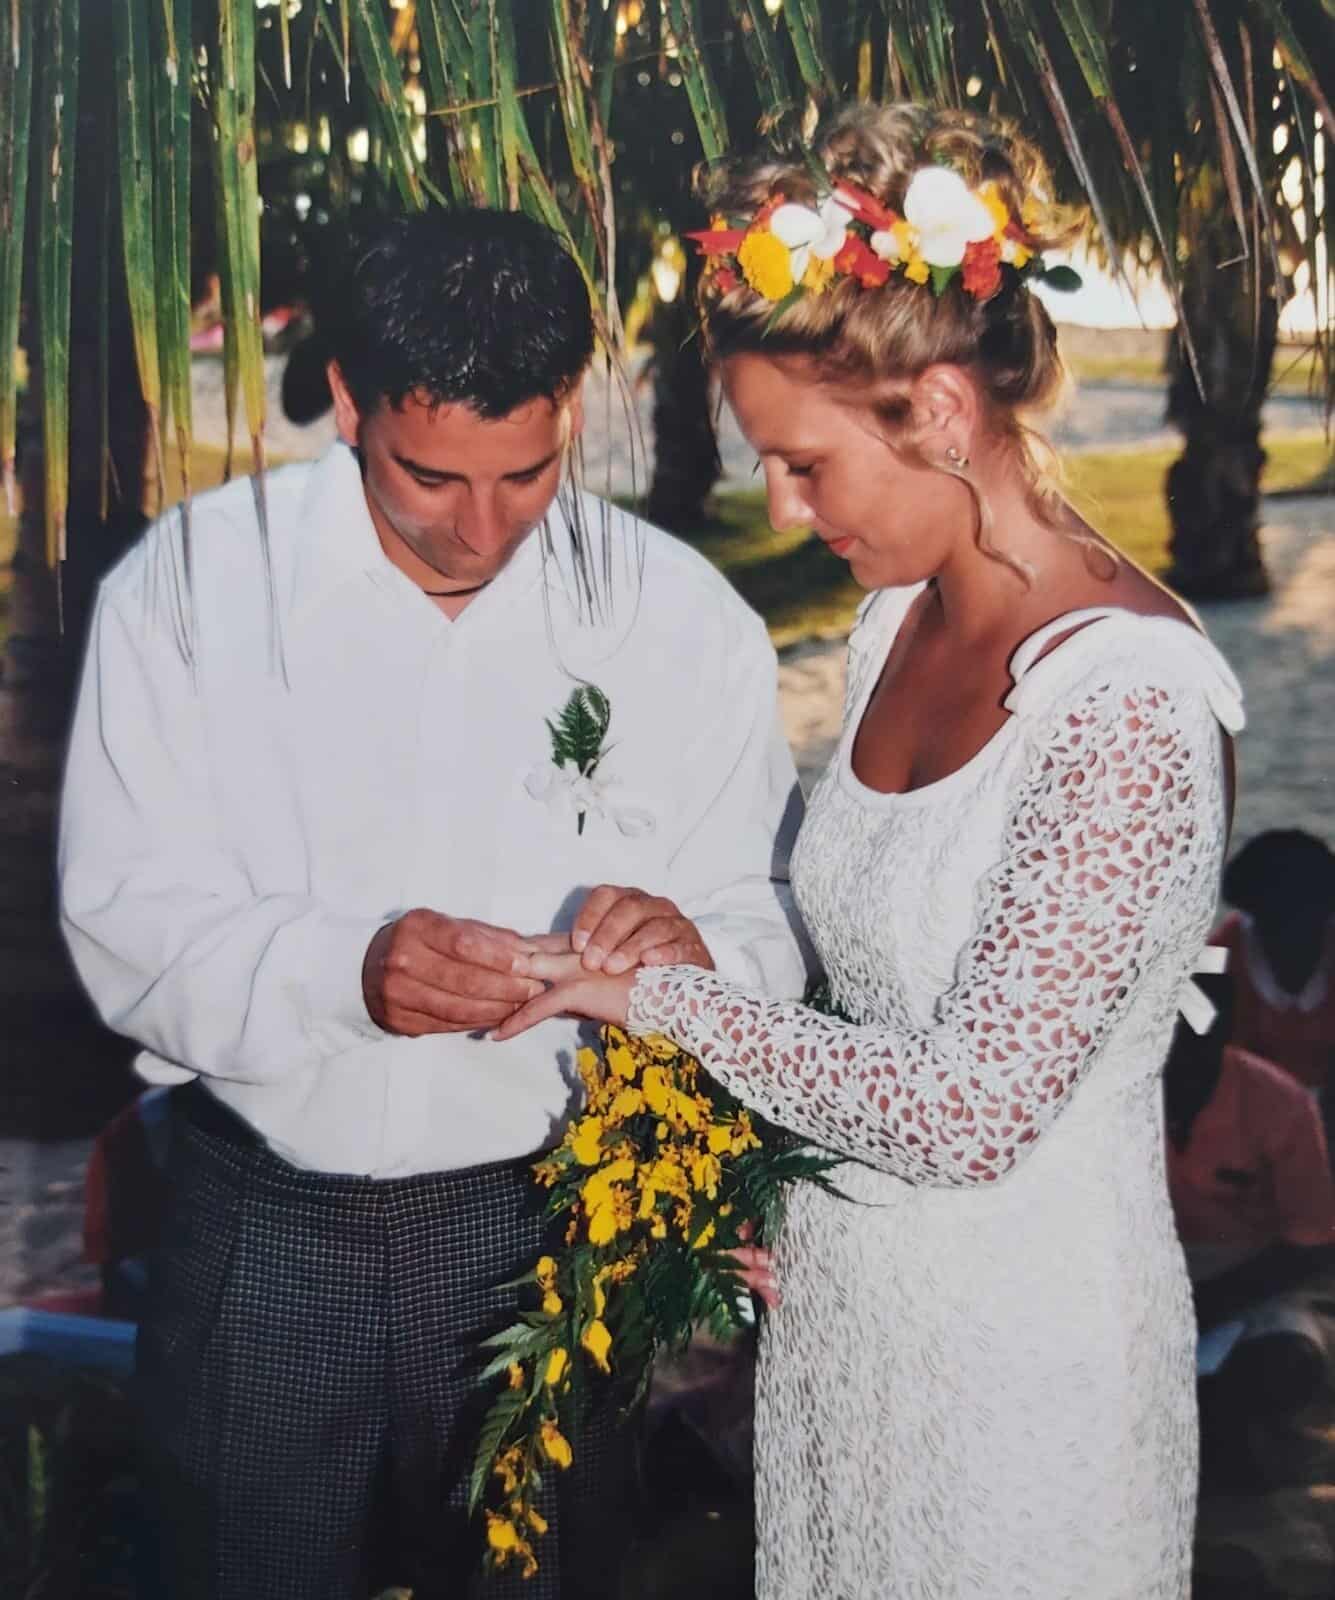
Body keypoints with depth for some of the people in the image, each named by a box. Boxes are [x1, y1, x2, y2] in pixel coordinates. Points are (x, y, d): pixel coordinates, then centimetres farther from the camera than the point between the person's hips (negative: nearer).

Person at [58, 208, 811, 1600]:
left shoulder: (679, 616, -5)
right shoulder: (189, 588, -8)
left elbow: (769, 920, -2)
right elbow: (123, 919, -10)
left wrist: (696, 950, -25)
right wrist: (340, 970, -29)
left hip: (554, 1223, 1)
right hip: (260, 1233, 0)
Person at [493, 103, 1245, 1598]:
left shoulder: (1130, 705, -24)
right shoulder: (894, 619, 0)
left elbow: (972, 1111, -25)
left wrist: (661, 995, -17)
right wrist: (780, 1194, 5)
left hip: (1019, 1339, -7)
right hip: (837, 1290, 7)